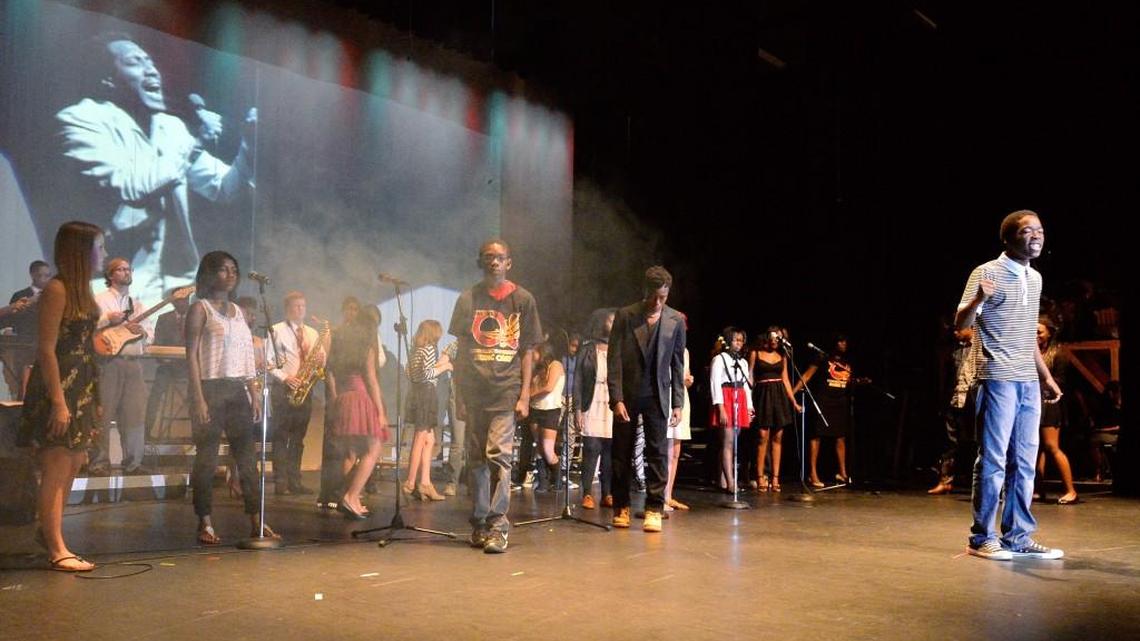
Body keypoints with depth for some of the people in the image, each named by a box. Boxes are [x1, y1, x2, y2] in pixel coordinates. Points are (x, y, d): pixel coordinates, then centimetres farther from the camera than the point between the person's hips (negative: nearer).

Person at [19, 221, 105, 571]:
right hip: (58, 388, -9)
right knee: (56, 469, -2)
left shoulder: (80, 288, 12)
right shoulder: (56, 289, -14)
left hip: (81, 386, 9)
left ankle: (48, 530, 31)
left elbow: (81, 341, 11)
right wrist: (58, 401, -21)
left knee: (73, 464, 16)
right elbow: (46, 349, -18)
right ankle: (57, 550, 6)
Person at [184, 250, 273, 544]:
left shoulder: (239, 311, 16)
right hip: (211, 388, -6)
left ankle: (256, 521, 7)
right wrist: (198, 399, -16)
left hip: (238, 390, 6)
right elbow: (191, 355, -8)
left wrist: (255, 395, 10)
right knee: (207, 459, -2)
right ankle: (205, 523, 6)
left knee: (247, 457, 4)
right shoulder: (200, 308, -1)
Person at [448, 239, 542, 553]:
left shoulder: (523, 300, 5)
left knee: (498, 455, -13)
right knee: (477, 459, 7)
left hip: (506, 391, -2)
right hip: (474, 391, 2)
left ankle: (497, 526, -9)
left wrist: (524, 395, -3)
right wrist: (460, 395, 4)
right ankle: (479, 524, 17)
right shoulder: (468, 299, 8)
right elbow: (461, 350, 9)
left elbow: (527, 351, 5)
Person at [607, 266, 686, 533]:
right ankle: (621, 507, 17)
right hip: (627, 394, -1)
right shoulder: (625, 316, -3)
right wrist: (617, 399, -12)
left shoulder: (676, 320, 3)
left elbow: (678, 364, 5)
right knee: (622, 453, 5)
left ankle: (654, 509, 6)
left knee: (657, 453, -1)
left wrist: (677, 403, 0)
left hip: (657, 396, 1)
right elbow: (614, 360, -5)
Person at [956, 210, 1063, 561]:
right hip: (998, 378, -7)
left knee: (1024, 463, 7)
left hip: (1030, 382, 7)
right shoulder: (986, 273, -5)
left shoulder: (1035, 278, 17)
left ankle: (1018, 537, 14)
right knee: (993, 460, -4)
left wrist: (1046, 376, 21)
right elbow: (960, 323, -13)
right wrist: (978, 299, -32)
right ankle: (982, 538, 4)